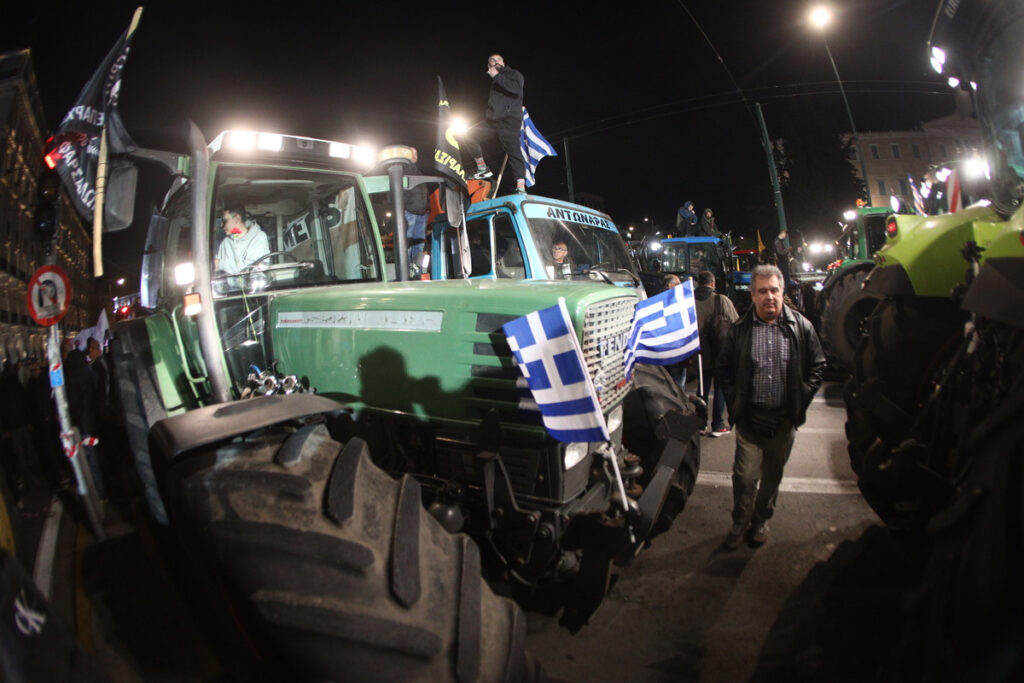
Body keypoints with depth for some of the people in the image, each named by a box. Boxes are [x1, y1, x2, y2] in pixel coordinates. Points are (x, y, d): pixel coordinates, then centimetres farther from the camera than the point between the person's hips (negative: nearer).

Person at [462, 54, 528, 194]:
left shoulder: (514, 74, 7)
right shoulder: (495, 81, 29)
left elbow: (516, 89, -15)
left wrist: (497, 76, -10)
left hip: (509, 120, -8)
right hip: (492, 120, 8)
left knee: (514, 152, -16)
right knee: (469, 135, 6)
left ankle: (521, 188, -23)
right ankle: (482, 169, 10)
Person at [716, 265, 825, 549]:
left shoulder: (801, 327, 0)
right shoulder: (739, 329, -2)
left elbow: (817, 366, 9)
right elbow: (723, 369, 7)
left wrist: (802, 398, 1)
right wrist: (734, 401, 0)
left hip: (785, 420, 1)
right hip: (750, 419, -1)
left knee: (773, 475, 16)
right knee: (744, 476, 0)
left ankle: (761, 520, 36)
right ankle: (740, 523, 22)